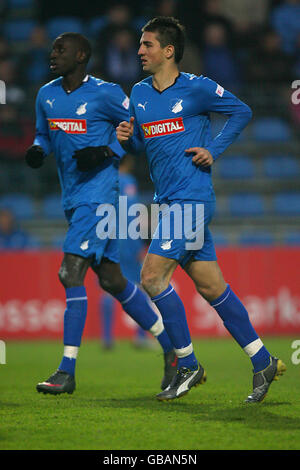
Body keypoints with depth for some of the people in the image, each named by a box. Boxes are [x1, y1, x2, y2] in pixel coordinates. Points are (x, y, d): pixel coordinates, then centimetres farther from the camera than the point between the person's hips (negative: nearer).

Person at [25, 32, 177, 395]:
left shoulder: (105, 94, -9)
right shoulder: (46, 95, 10)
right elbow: (44, 133, 23)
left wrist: (105, 154, -15)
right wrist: (37, 150, 0)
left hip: (98, 193, -8)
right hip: (73, 198, 8)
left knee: (71, 273, -17)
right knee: (112, 280, 12)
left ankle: (67, 371, -15)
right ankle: (172, 346, 26)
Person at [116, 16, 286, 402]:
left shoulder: (196, 88, -6)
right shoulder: (139, 93, 12)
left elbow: (241, 112, 4)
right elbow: (139, 143, 22)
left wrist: (214, 150, -5)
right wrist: (126, 136, 0)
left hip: (191, 198, -7)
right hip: (168, 201, 7)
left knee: (152, 276, -14)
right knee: (210, 286, 8)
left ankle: (188, 366, -3)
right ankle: (264, 363, 16)